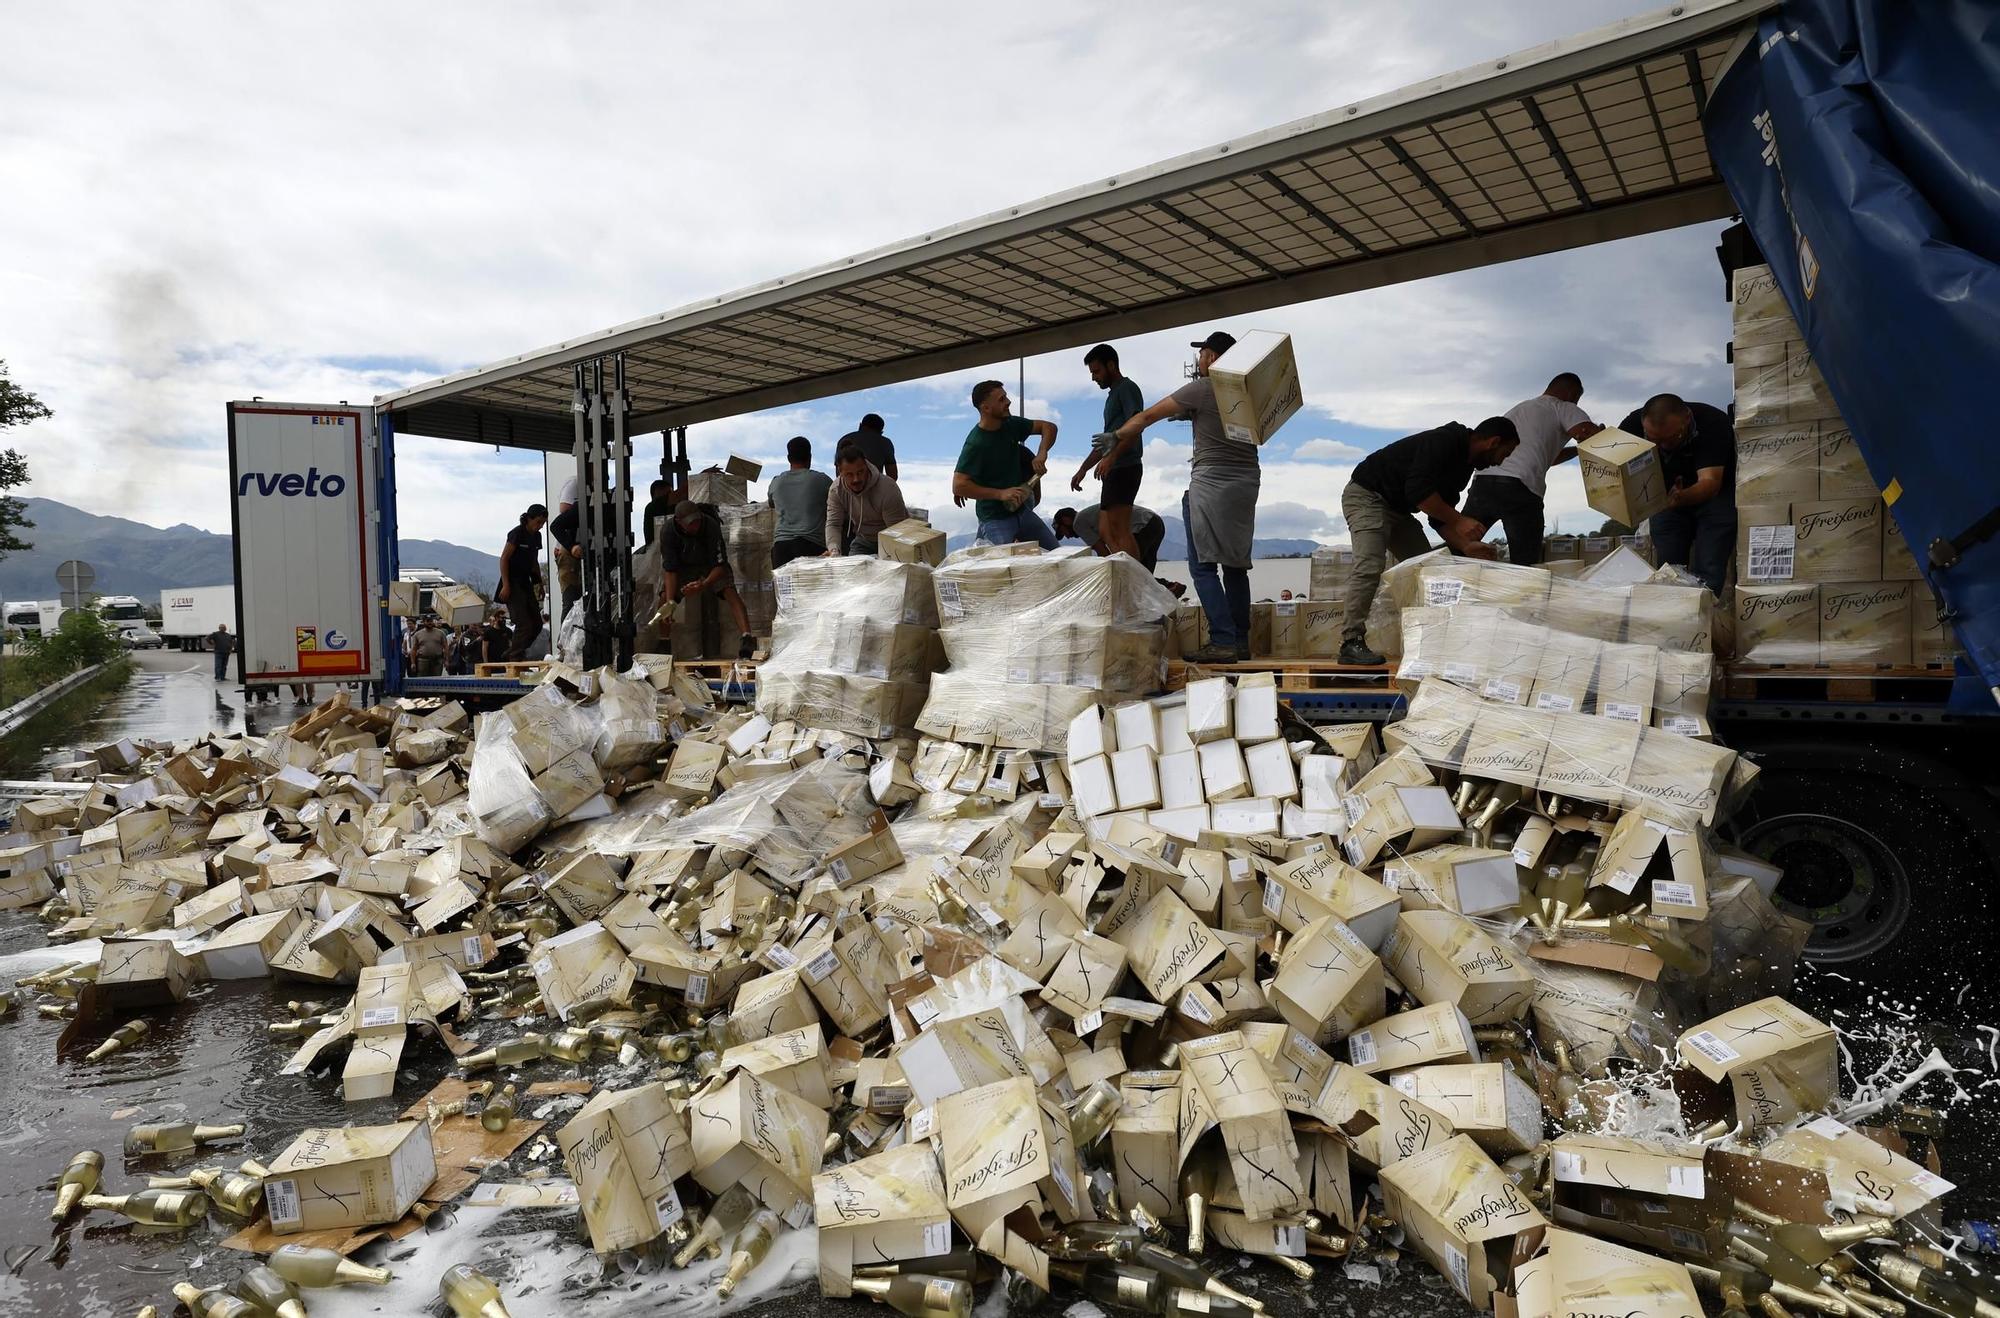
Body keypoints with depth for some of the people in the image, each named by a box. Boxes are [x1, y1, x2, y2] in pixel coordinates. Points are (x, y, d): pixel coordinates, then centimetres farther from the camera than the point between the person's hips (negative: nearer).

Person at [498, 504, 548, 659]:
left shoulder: (536, 536, 11)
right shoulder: (517, 533, -12)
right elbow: (503, 559, -13)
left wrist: (539, 584, 14)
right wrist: (505, 585, -19)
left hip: (525, 582, 8)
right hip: (512, 583, -8)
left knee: (537, 623, 6)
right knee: (524, 624, -13)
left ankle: (511, 653, 17)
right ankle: (516, 659, -5)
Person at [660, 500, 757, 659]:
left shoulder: (712, 527, -30)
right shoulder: (668, 533, -27)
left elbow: (720, 565, -26)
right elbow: (670, 570, -25)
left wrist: (703, 585, -43)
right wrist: (669, 603, -35)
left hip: (710, 565, -1)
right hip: (681, 566, 1)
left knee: (730, 591, -25)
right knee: (664, 596, -21)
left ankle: (747, 637, -37)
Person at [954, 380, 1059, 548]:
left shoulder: (1010, 424, -1)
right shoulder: (975, 444, -21)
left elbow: (1049, 427, 9)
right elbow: (958, 486, -25)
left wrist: (1042, 453, -11)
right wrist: (1000, 494, -27)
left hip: (1020, 509, 7)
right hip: (995, 519, -7)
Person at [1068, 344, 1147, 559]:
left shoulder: (1127, 388, -3)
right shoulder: (1113, 395, 26)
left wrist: (1112, 457, -28)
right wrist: (1082, 470, 26)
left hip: (1124, 467, -10)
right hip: (1114, 470, 10)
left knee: (1119, 531, -15)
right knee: (1106, 529, 6)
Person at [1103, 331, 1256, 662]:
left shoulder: (1200, 389, -6)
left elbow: (1148, 416, -1)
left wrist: (1116, 436, 14)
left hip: (1211, 482, -7)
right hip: (1247, 482, 7)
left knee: (1203, 565, -6)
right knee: (1236, 565, 11)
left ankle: (1222, 641, -14)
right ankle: (1241, 641, 10)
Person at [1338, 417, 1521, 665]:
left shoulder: (1464, 464, 10)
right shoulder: (1443, 442, -20)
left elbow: (1439, 516, 13)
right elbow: (1418, 490, -31)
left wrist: (1466, 547, 2)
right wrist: (1459, 520, -25)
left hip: (1398, 509, 10)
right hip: (1366, 496, -10)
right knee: (1369, 567, -25)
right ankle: (1351, 642, -24)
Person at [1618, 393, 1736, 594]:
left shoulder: (1713, 423, -31)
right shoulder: (1634, 424, -22)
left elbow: (1710, 481, -39)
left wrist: (1681, 498, -60)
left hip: (1715, 494, -3)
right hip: (1667, 493, 3)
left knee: (1708, 574, -15)